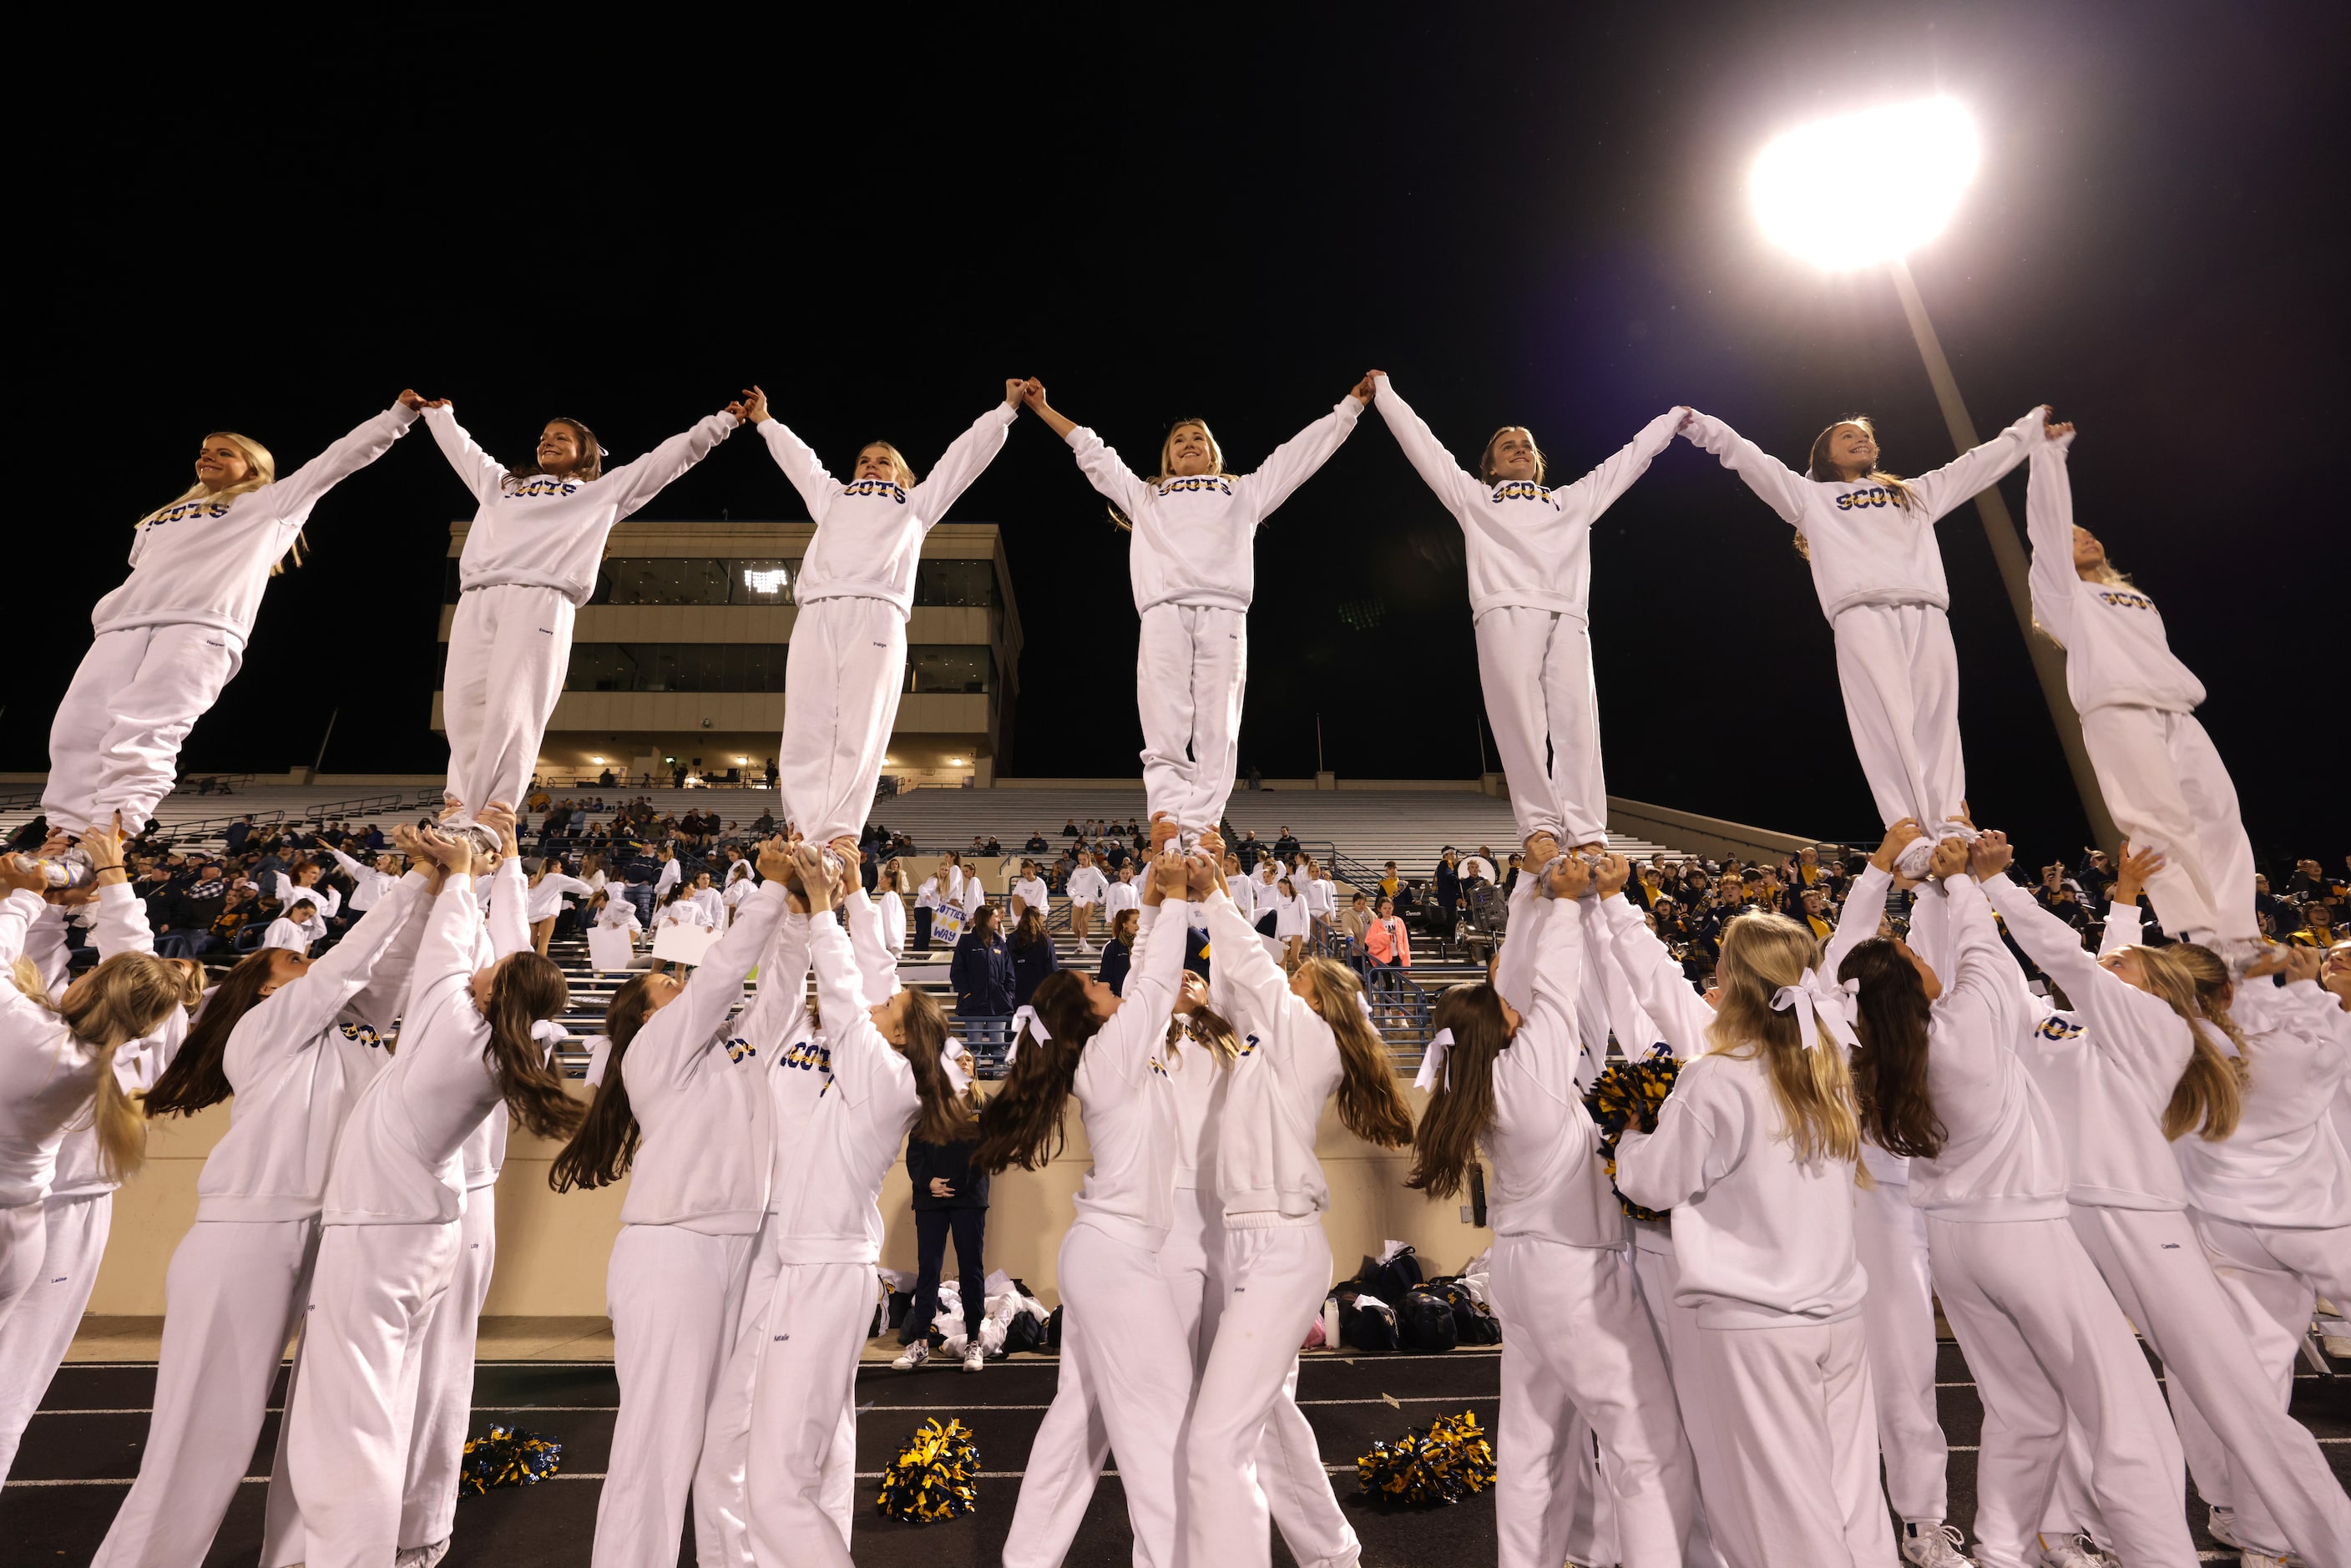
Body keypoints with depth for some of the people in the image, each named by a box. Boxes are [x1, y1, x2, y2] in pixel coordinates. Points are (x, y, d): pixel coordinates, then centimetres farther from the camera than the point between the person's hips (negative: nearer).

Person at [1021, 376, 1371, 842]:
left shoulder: (1243, 491, 34)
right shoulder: (1145, 494, 35)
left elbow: (1302, 451, 35)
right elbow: (1092, 452, 38)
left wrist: (1352, 403, 34)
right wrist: (1042, 408, 38)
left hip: (1223, 610, 0)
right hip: (1164, 608, 0)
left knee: (1218, 722, -12)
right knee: (1164, 721, -14)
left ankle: (1203, 823, -16)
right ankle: (1168, 817, -19)